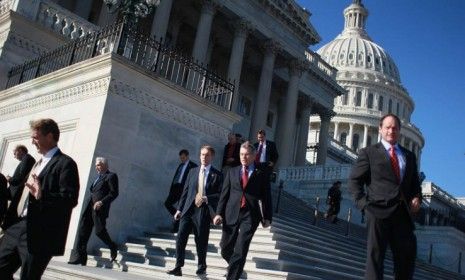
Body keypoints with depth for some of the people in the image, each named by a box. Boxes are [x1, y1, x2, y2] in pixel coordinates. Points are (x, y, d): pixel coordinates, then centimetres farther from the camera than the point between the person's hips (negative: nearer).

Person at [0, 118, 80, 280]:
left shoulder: (65, 163, -10)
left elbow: (70, 199, -19)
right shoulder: (39, 163, 21)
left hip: (40, 235, -9)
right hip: (19, 227, 9)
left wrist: (41, 195, -31)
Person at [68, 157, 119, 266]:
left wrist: (102, 202, -20)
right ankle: (78, 258, 6)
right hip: (90, 207, 8)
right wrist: (90, 201, 11)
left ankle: (113, 248, 19)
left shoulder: (111, 176, -3)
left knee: (99, 231, -8)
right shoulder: (98, 176, 23)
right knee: (83, 231, 3)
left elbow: (114, 193, -10)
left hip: (99, 208, -8)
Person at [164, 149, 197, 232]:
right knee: (167, 203, 2)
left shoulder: (193, 166, -2)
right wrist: (171, 189, 11)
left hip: (184, 189, -7)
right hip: (176, 188, 7)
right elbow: (175, 177, 19)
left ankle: (176, 226, 6)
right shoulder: (180, 165, 20)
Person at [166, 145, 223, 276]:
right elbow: (185, 191, 13)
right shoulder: (193, 172, 13)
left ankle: (201, 267, 25)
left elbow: (220, 194, -3)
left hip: (203, 212, -3)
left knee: (201, 241, 6)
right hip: (188, 210, 3)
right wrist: (179, 209, 8)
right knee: (180, 238, -5)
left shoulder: (217, 175, 1)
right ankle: (178, 268, 2)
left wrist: (206, 199, -17)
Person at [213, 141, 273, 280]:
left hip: (250, 216, -3)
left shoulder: (262, 174, 5)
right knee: (225, 249, 10)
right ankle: (235, 267, 39)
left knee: (240, 251, -7)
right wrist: (219, 213, 0)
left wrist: (267, 217, 0)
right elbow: (224, 194, 9)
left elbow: (266, 197, 5)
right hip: (231, 214, 3)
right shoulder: (232, 172, 12)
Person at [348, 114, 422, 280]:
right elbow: (354, 180, 3)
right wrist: (363, 202, -8)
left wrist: (417, 198, 3)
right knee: (375, 255, -2)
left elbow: (415, 183, 24)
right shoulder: (369, 153, 6)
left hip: (403, 212, 5)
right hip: (379, 210, -4)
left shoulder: (409, 156, 21)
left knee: (407, 256, 7)